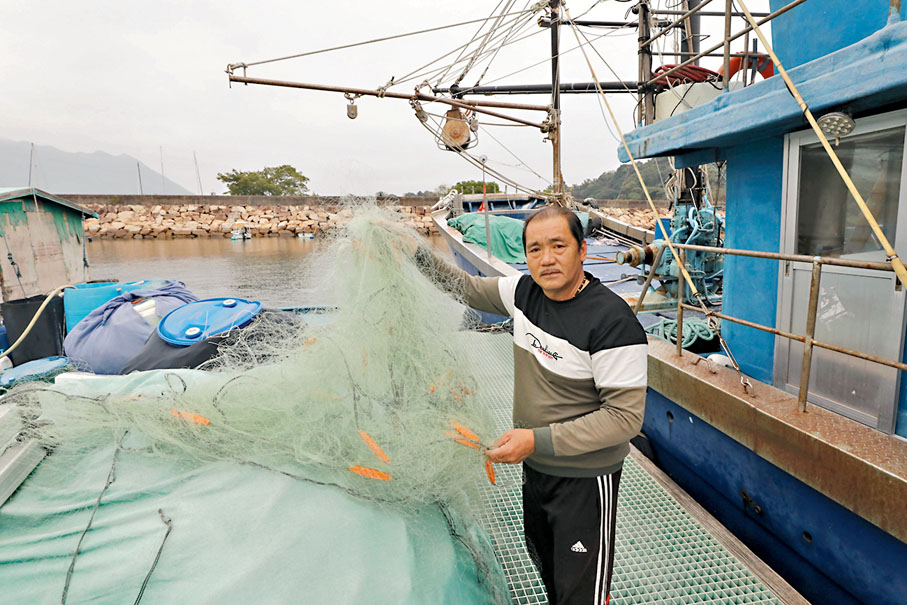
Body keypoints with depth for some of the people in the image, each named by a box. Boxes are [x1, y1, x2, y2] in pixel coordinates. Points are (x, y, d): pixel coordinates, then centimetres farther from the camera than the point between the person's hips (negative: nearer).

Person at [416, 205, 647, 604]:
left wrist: (538, 440, -29)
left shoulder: (612, 320, -27)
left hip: (585, 478, -7)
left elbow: (625, 416, -25)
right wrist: (416, 253, -2)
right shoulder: (526, 292, -7)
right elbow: (466, 288, 8)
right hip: (534, 467, 7)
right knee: (542, 557, 30)